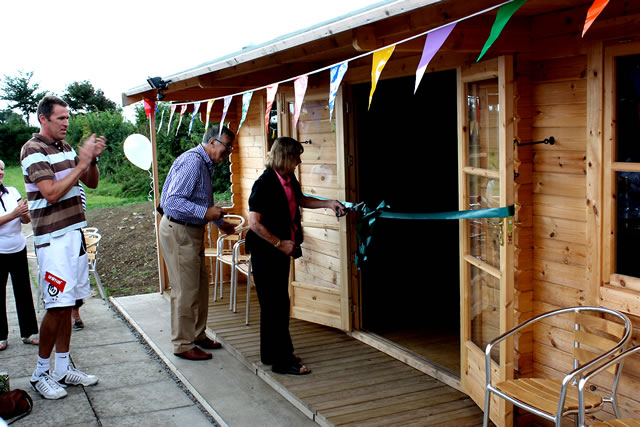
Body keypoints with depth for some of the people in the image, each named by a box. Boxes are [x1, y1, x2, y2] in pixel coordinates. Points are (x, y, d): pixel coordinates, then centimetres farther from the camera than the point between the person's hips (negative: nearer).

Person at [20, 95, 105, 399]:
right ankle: (40, 374, 8)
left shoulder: (66, 148, 13)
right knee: (57, 306, -6)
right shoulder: (33, 150, -10)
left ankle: (63, 369, 18)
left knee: (66, 305, 10)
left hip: (74, 233, 7)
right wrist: (82, 162, -18)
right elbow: (52, 193, -20)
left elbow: (92, 183, 16)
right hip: (53, 239, -7)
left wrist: (93, 159, -2)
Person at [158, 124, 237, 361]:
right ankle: (183, 345, 8)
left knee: (200, 286, 16)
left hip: (192, 231, 10)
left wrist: (220, 222, 23)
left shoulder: (206, 164, 13)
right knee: (185, 290, -3)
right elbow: (173, 201, -28)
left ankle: (197, 335, 30)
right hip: (178, 231, -10)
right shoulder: (192, 162, -20)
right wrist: (206, 213, -32)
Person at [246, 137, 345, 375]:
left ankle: (273, 354, 30)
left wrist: (328, 203, 16)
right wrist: (280, 244, -18)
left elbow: (300, 200, 26)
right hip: (265, 253, -9)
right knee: (273, 305, -2)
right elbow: (255, 223, -23)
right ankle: (281, 361, 6)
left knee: (279, 303, 16)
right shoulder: (264, 184, -21)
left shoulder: (289, 180, 5)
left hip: (281, 251, 9)